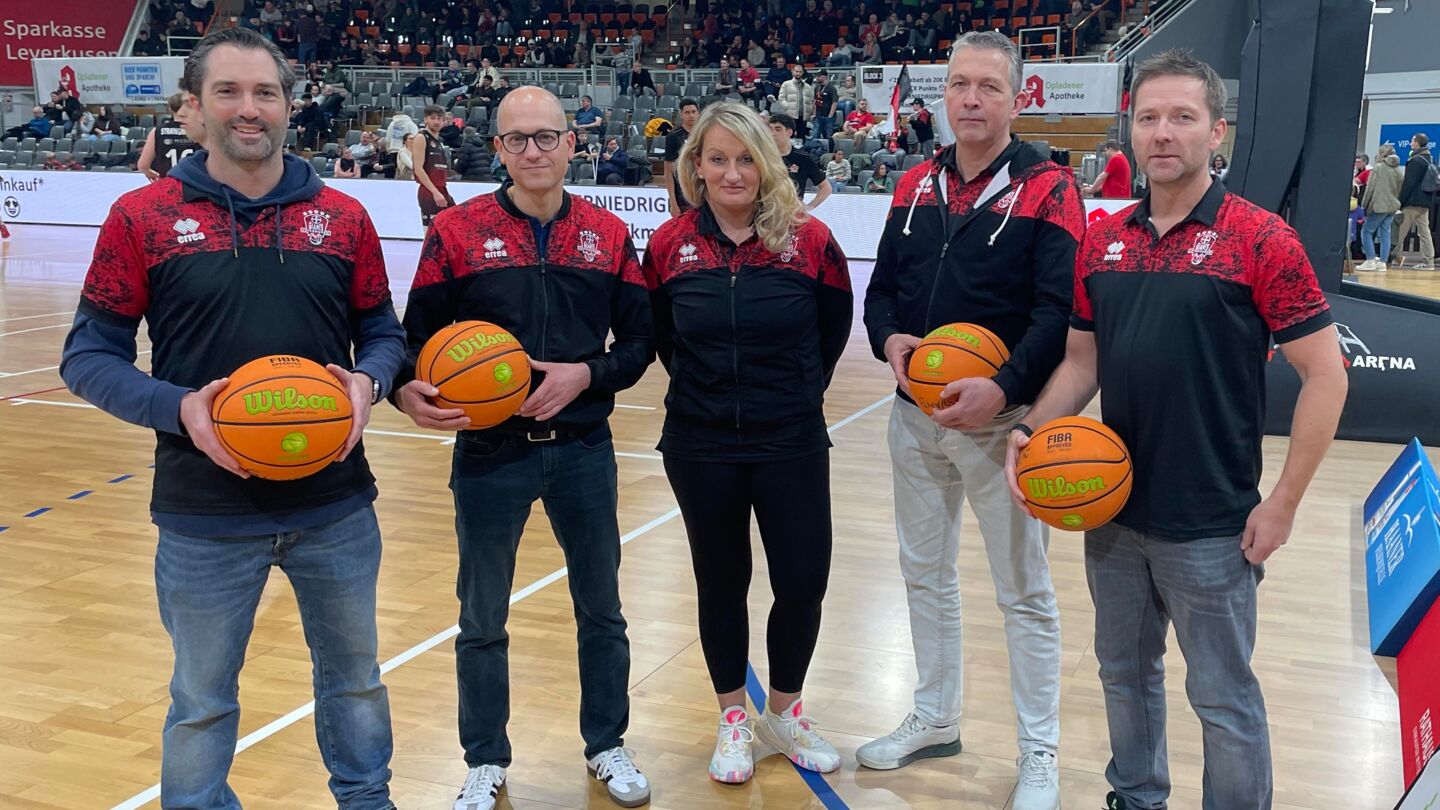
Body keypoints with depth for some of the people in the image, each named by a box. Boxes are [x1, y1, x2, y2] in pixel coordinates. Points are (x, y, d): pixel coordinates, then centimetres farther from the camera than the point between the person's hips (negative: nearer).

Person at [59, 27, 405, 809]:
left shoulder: (343, 216, 1)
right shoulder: (142, 216, -5)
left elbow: (383, 332, 8)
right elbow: (89, 354, -3)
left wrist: (367, 381, -14)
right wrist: (179, 408, -20)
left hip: (337, 504, 2)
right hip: (204, 514, -2)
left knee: (354, 675, 21)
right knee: (201, 701, 16)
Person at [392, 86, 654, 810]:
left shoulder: (609, 234, 1)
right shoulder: (457, 230, -4)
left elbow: (639, 342, 4)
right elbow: (419, 337, -2)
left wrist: (585, 375, -13)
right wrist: (410, 389, -22)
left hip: (583, 450, 2)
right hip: (489, 454, -1)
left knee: (602, 613, 15)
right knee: (482, 621, 12)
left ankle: (607, 746, 35)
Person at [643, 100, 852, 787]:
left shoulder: (808, 240, -8)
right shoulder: (669, 245, -4)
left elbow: (834, 325, 6)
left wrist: (801, 391, 8)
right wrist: (702, 387, 10)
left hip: (792, 444, 0)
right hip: (700, 446, 1)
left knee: (803, 585, 3)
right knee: (720, 585, 12)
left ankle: (783, 713, 29)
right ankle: (733, 718, 33)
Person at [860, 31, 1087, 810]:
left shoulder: (1046, 187, -9)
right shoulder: (916, 185, 8)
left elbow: (1061, 309, -17)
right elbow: (881, 287, 11)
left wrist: (1005, 387, -29)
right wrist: (889, 338, -10)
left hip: (1001, 419, -6)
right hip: (914, 416, 6)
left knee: (1024, 592, 6)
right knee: (924, 574, 17)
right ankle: (934, 719, 36)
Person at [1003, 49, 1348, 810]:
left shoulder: (1260, 239, -11)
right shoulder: (1101, 240, 4)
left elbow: (1325, 375, -10)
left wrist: (1282, 504, -12)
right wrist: (1032, 430, -6)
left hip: (1211, 525, -5)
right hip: (1112, 513, 5)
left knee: (1223, 698, 8)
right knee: (1125, 673, 21)